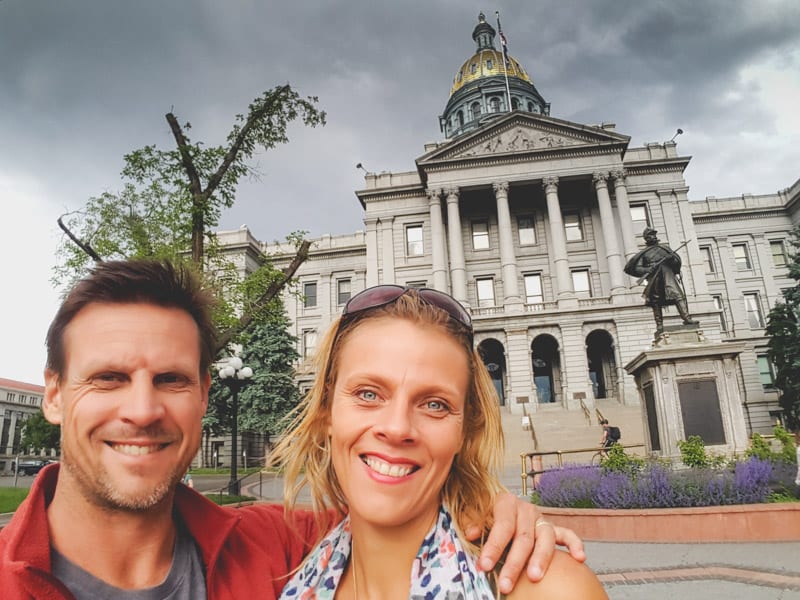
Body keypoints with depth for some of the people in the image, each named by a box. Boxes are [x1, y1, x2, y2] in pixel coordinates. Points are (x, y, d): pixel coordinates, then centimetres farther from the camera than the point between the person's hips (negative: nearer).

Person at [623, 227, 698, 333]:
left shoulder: (664, 248, 23)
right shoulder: (644, 253, 14)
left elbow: (677, 260, 18)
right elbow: (636, 268, 4)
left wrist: (672, 258, -4)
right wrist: (648, 270, -13)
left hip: (668, 275, 2)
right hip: (654, 279, -2)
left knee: (678, 295, -16)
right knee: (656, 302, -3)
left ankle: (687, 318, -23)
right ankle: (659, 325, 0)